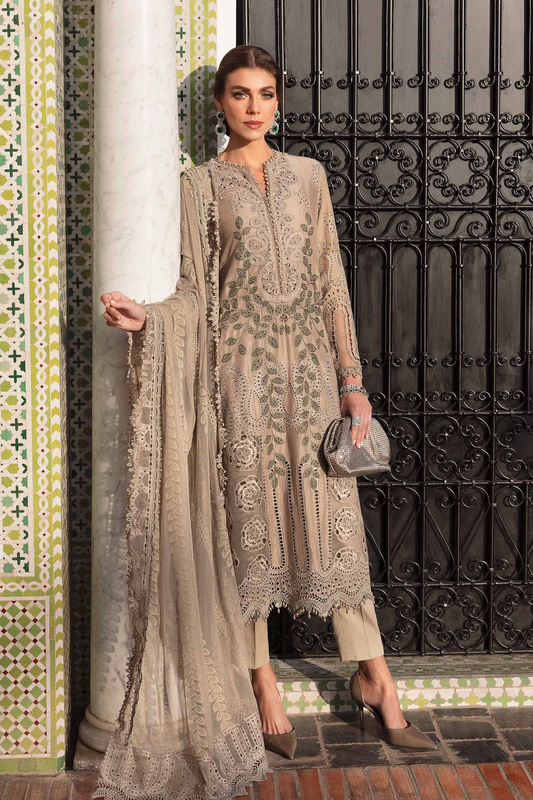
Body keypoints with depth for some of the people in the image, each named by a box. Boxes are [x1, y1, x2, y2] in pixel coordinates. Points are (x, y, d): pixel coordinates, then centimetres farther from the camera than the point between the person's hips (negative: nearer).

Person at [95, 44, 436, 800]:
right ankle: (265, 689, 13)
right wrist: (148, 317, -21)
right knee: (249, 518, 2)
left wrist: (353, 381, 5)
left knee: (334, 516, 4)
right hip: (242, 369, -2)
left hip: (310, 365, 2)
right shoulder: (199, 184, 5)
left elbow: (333, 282, 9)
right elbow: (196, 288, 0)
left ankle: (374, 676, 16)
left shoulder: (307, 174, 12)